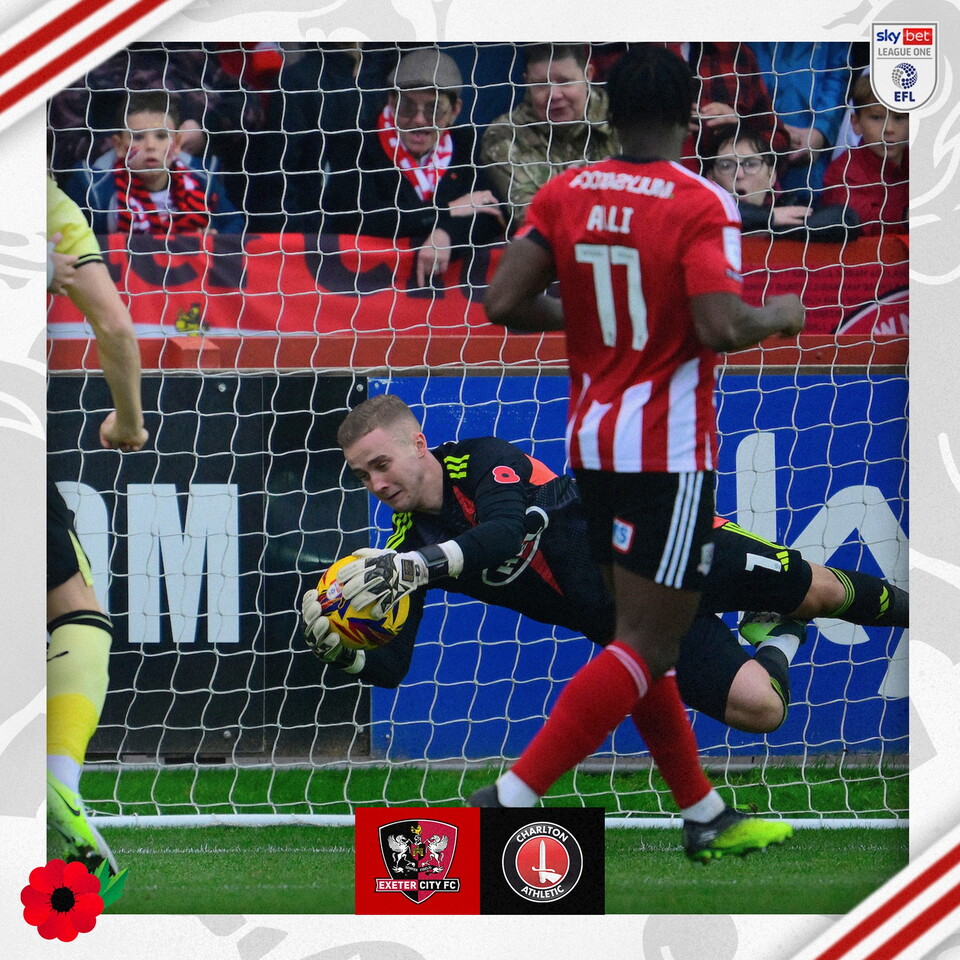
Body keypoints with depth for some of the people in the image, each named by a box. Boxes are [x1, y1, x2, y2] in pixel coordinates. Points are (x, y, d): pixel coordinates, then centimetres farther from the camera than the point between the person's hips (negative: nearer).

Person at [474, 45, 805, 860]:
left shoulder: (566, 195, 2)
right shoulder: (701, 205, -13)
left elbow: (504, 304, -3)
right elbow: (720, 328, -24)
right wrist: (781, 316, -4)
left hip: (593, 443, 7)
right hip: (669, 452, -7)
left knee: (645, 635, 17)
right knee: (648, 649, -5)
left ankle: (704, 813, 25)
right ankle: (512, 799, -15)